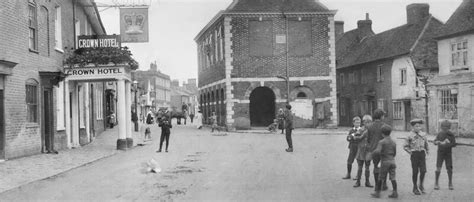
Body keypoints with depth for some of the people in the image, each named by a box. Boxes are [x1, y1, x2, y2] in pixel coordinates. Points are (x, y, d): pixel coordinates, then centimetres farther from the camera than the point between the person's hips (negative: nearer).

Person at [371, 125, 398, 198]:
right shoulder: (393, 142, 7)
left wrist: (374, 152, -3)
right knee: (392, 178, 4)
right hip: (392, 161, 5)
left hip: (385, 162, -4)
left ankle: (377, 193, 13)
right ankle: (395, 192, 0)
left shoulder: (381, 142, -11)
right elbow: (394, 153, 15)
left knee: (380, 178, 6)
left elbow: (377, 152, -24)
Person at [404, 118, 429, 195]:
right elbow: (405, 146, 3)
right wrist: (410, 152, -5)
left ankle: (421, 185, 17)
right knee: (415, 171, 2)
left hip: (422, 153, 2)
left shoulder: (423, 134, 6)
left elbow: (426, 143, 22)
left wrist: (427, 150, 13)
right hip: (414, 154, -2)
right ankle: (415, 188, 16)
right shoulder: (410, 136, -2)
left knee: (423, 170, -6)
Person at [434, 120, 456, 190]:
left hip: (448, 153, 0)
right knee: (438, 169, -5)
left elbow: (454, 144, -7)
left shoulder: (451, 135, -3)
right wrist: (440, 142, -26)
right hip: (440, 153, 0)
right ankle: (436, 183, 5)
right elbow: (435, 142, -5)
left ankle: (450, 184, 16)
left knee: (449, 169, 1)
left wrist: (446, 145, -22)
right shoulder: (439, 134, 0)